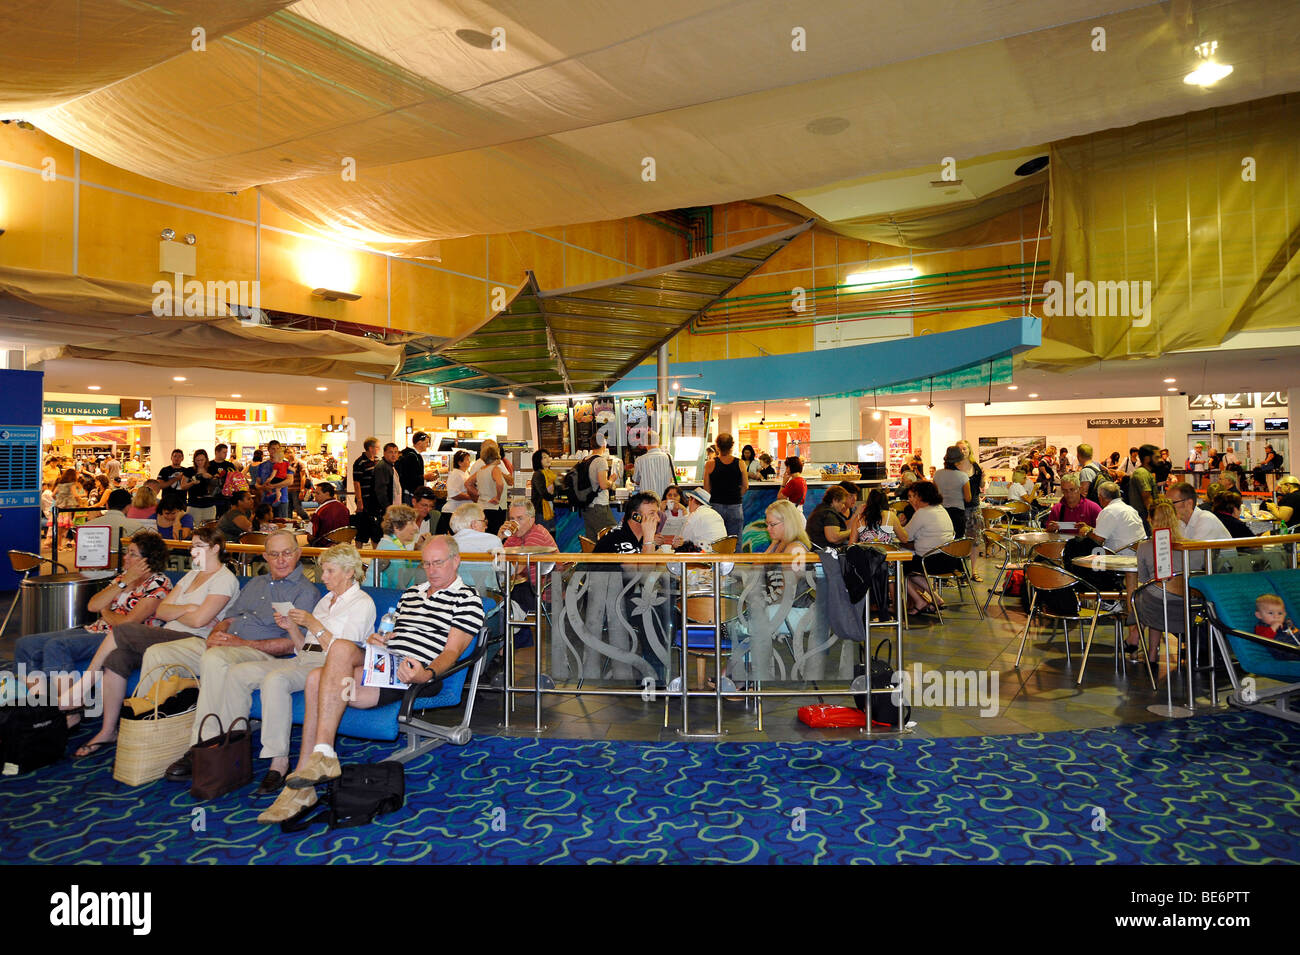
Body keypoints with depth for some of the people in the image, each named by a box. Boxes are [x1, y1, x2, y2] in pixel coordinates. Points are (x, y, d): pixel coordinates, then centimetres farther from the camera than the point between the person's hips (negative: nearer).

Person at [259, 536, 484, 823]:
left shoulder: (468, 600, 3)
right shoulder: (411, 593, 28)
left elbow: (452, 650, -7)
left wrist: (427, 674, -27)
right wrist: (378, 639, 8)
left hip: (410, 678, -7)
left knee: (342, 647, -28)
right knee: (317, 678, -21)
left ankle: (323, 755, -29)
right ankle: (301, 786, -19)